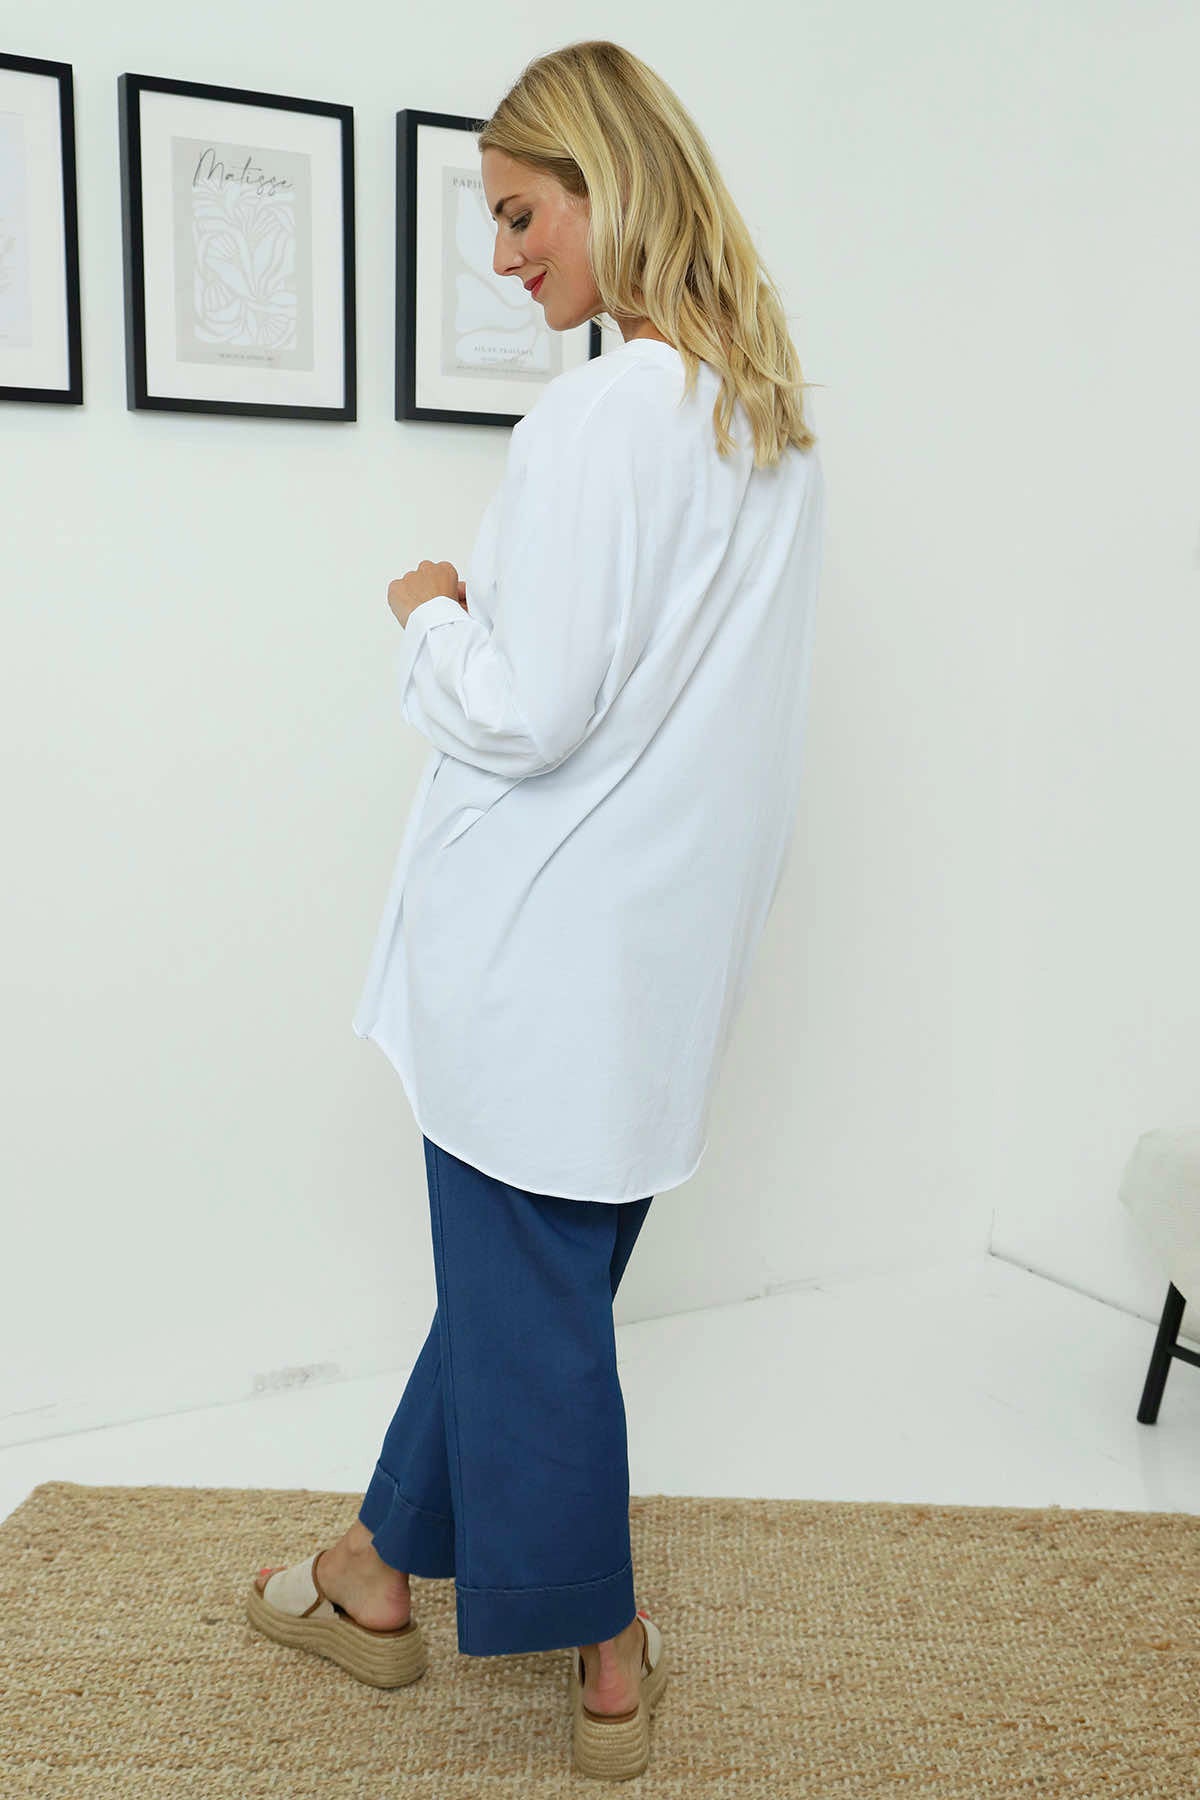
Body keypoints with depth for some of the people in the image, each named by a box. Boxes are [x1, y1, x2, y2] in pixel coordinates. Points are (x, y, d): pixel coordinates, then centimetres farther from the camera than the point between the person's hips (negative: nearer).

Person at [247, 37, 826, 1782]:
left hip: (551, 940, -8)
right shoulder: (779, 416, 9)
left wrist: (429, 612, -4)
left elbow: (526, 717, -22)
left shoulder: (602, 411, -20)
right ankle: (397, 1552, 38)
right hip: (671, 922, 9)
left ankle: (602, 1649, 29)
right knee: (520, 1257, 19)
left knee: (529, 1279, 9)